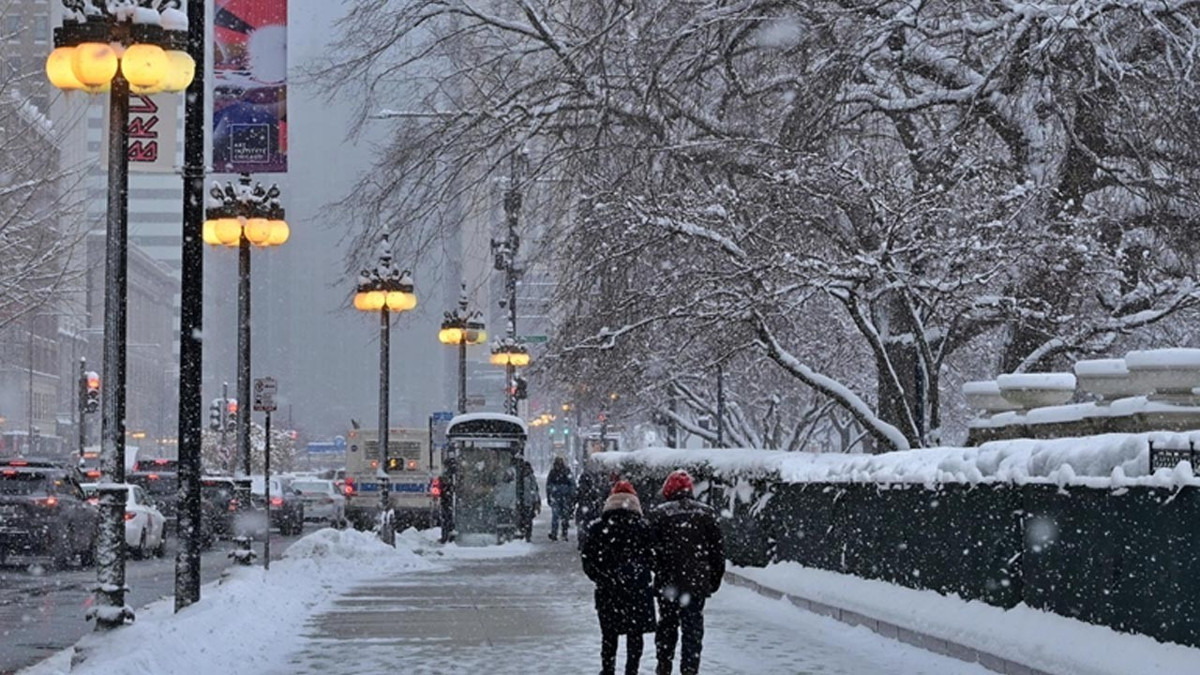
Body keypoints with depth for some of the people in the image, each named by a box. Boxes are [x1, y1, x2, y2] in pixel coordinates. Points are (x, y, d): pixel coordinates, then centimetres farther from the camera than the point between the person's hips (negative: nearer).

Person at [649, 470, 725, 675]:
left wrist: (654, 575, 7)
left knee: (667, 625, 15)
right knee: (693, 628, 6)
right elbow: (718, 550, 4)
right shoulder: (706, 513, 2)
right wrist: (715, 579, 12)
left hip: (667, 583, -1)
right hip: (698, 583, 1)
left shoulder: (658, 514, -4)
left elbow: (650, 550, -4)